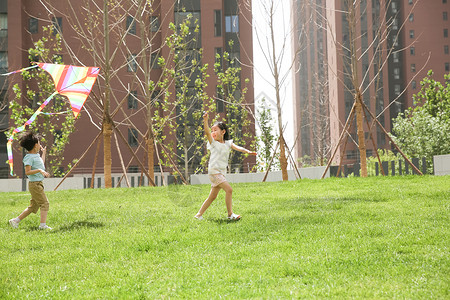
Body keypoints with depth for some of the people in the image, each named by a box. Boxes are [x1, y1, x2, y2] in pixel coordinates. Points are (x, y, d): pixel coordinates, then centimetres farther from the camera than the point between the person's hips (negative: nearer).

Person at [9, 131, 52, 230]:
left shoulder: (36, 155, 15)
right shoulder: (29, 157, -14)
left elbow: (42, 164, 34)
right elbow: (27, 171, -20)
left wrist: (43, 153, 39)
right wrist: (39, 170, -28)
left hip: (38, 184, 10)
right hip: (34, 184, -10)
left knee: (33, 206, 12)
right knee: (44, 203, -10)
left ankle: (15, 221, 18)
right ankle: (43, 225, -10)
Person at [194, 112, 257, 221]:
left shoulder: (228, 143, 9)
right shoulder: (213, 142, -2)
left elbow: (237, 147, -5)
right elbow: (207, 132, -17)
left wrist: (247, 151, -24)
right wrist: (205, 120, -32)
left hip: (222, 173, 6)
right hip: (214, 171, -6)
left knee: (212, 196, 11)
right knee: (229, 189, -17)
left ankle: (199, 215, 20)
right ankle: (230, 214, -11)